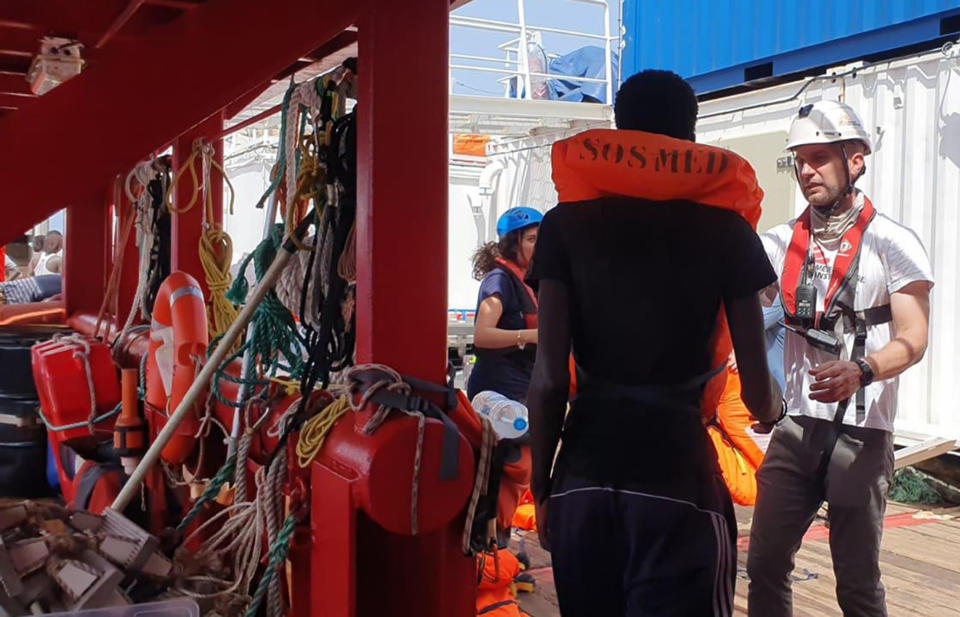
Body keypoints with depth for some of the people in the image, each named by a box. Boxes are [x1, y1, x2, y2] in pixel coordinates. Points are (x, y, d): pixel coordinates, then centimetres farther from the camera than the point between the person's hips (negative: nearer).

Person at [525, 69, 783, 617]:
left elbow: (549, 379, -4)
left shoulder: (568, 222, 3)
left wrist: (542, 486, 7)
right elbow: (758, 393, 0)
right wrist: (776, 407, 24)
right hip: (679, 476, -2)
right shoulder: (723, 226, 1)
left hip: (585, 477, 2)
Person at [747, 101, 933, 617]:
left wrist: (861, 371, -32)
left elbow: (912, 339, -13)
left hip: (861, 433, -4)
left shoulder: (891, 243, -6)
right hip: (795, 427, 4)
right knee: (765, 564, 7)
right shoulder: (782, 242, 8)